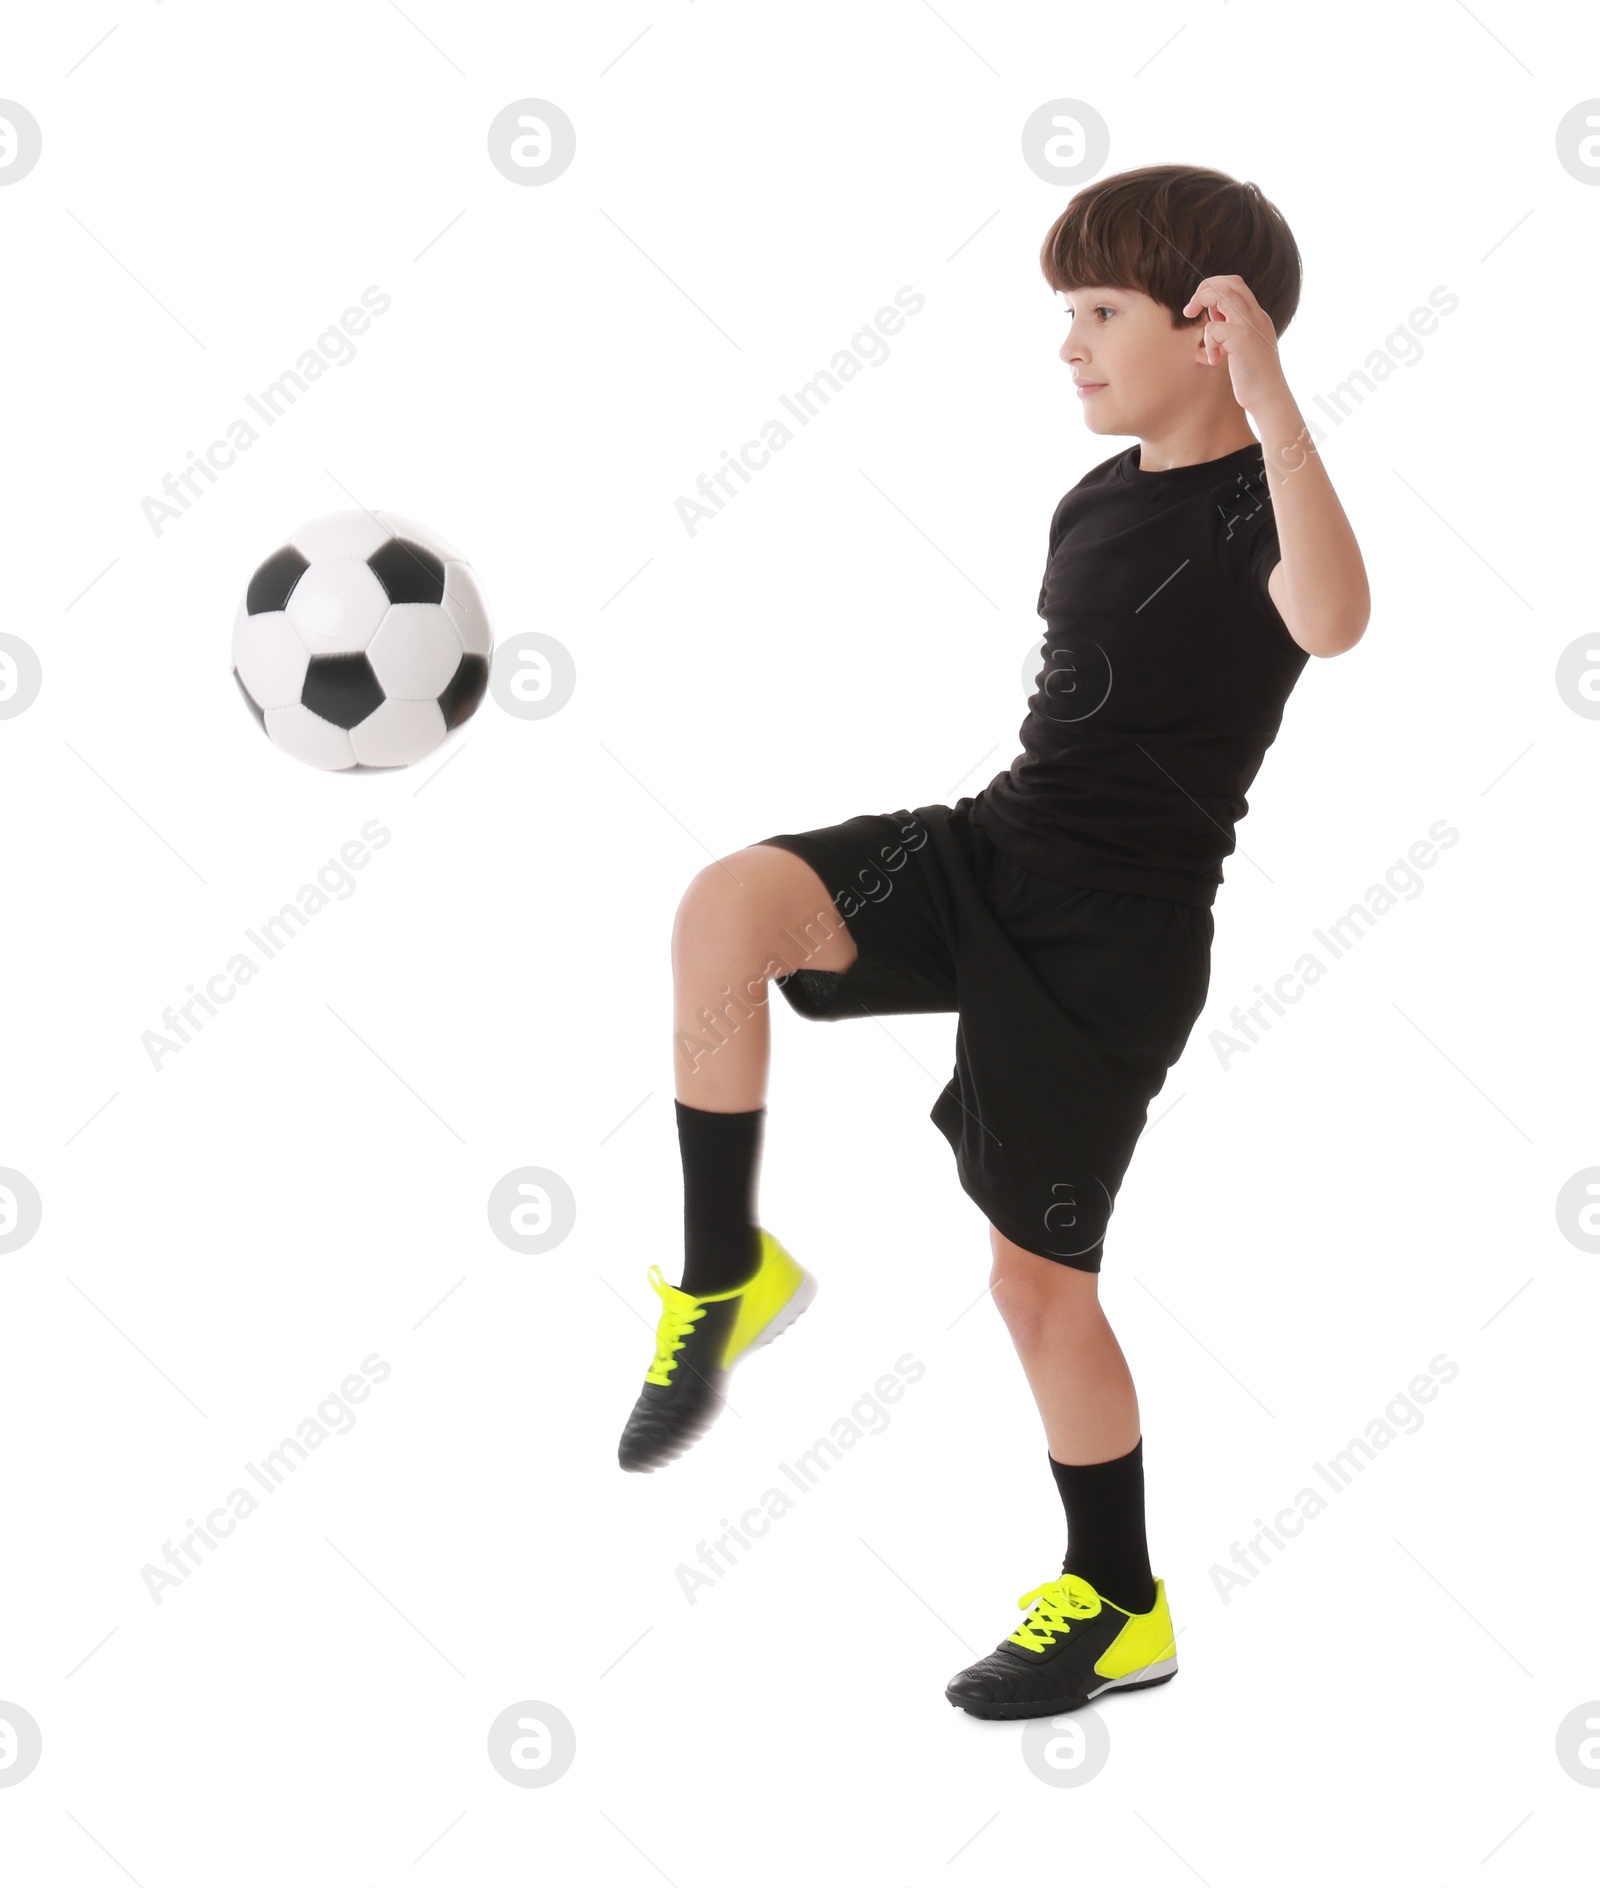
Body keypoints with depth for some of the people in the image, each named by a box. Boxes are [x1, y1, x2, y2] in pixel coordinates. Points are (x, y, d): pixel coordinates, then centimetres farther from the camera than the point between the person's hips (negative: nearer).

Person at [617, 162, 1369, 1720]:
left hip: (1116, 942, -6)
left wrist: (1271, 402, -41)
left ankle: (1118, 1605, 23)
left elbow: (1331, 621, -37)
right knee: (728, 904, -22)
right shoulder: (1093, 505, 12)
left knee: (1037, 1269, 1)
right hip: (990, 850, 6)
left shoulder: (1254, 504, -12)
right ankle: (727, 1274, -7)